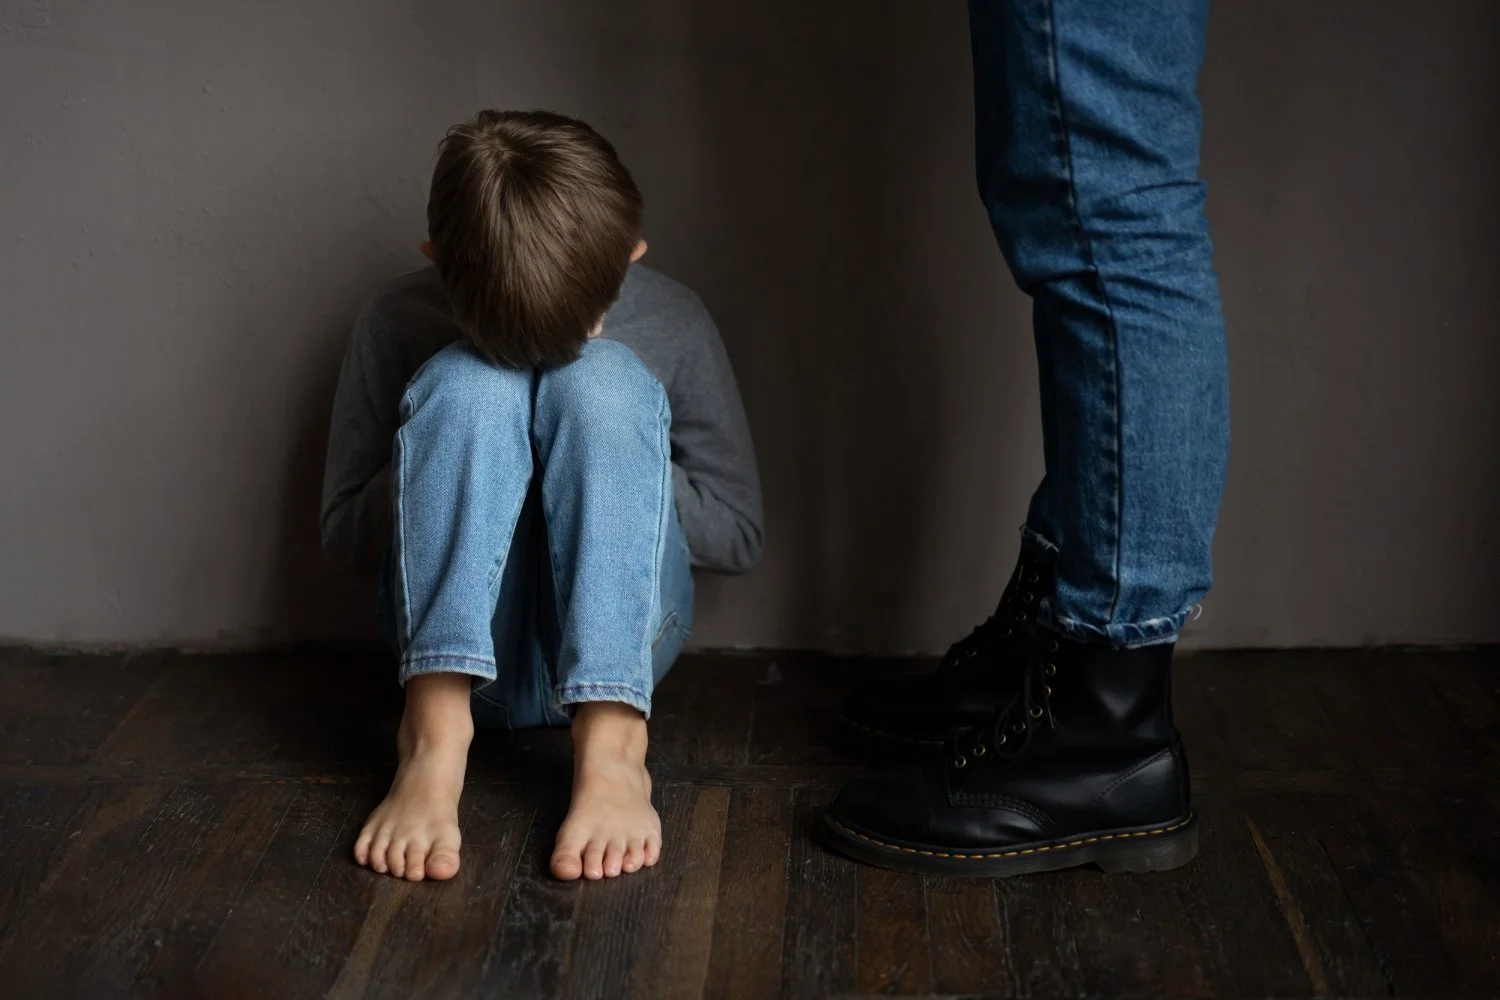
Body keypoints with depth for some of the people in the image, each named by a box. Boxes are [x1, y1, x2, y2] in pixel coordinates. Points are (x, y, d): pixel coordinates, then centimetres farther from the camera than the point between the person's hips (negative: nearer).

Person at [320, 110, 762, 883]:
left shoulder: (671, 325, -3)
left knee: (604, 380, -25)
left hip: (619, 639, 1)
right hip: (454, 641, 0)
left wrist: (610, 458, -12)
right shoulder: (400, 321, -4)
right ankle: (435, 734, -35)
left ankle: (609, 744, -37)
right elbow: (342, 535, 3)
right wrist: (447, 462, -16)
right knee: (467, 382, -25)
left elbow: (737, 533, 4)